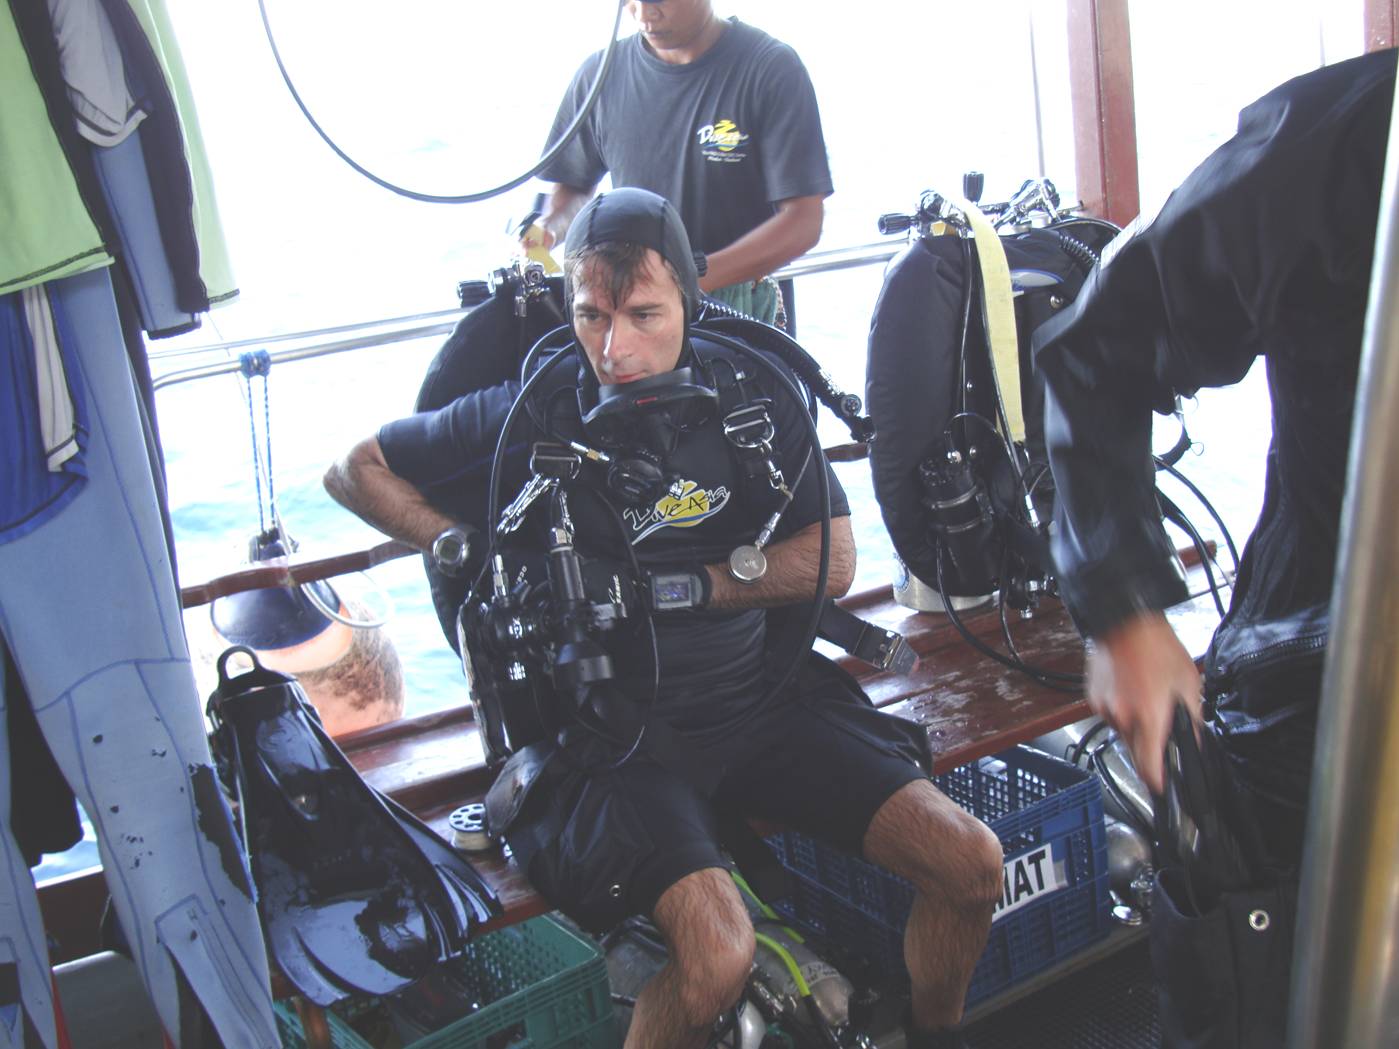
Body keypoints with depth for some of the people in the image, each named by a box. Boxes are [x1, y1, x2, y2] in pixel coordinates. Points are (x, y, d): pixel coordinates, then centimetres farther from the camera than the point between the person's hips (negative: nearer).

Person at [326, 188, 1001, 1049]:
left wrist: (672, 585, -13)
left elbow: (831, 561, -2)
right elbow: (355, 471, 3)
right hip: (615, 735, -3)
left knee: (970, 862, -6)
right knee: (717, 953, -29)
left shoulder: (750, 390, -2)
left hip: (760, 702, 4)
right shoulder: (531, 415, -9)